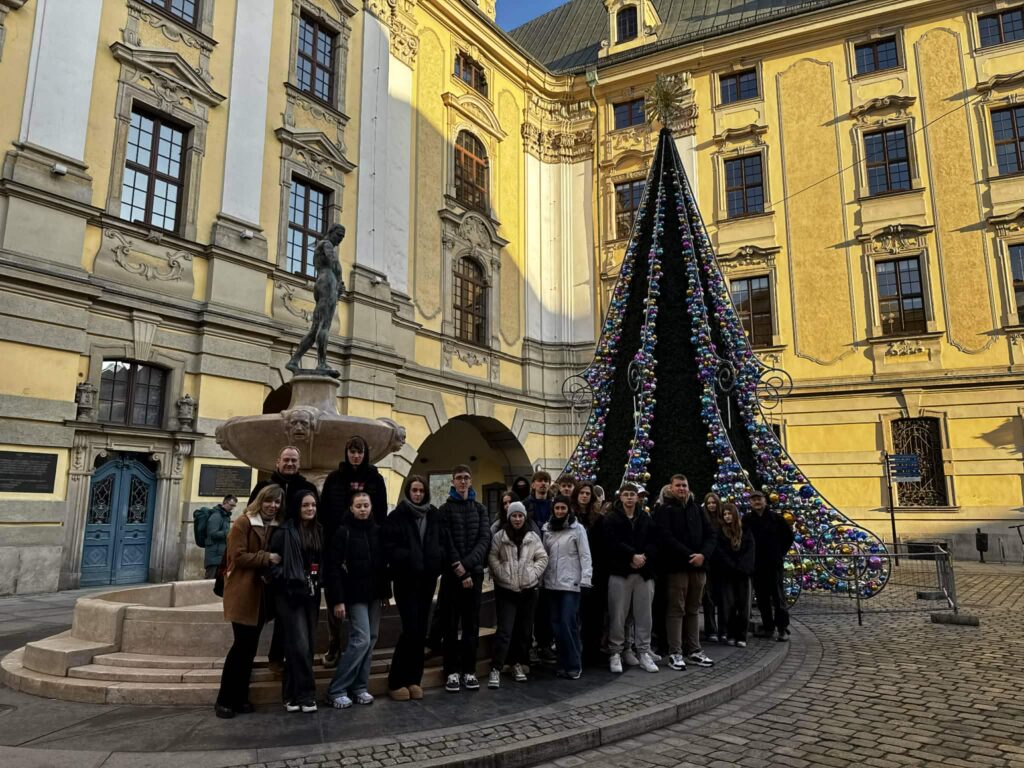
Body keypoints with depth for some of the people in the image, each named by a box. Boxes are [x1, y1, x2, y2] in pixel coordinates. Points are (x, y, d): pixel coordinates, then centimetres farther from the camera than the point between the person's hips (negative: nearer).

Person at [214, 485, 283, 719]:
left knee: (250, 646, 10)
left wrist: (274, 561, -1)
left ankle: (240, 696, 19)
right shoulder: (243, 523, -8)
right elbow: (238, 556, -15)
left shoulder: (276, 527, 10)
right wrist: (266, 558, -21)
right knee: (242, 645, -6)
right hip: (242, 592, -6)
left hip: (261, 592, 6)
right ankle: (224, 700, 6)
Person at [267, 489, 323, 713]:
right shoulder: (284, 532, -7)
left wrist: (317, 582, 9)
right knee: (300, 645, -9)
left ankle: (291, 694, 19)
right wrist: (288, 579, -18)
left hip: (311, 594, 6)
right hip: (290, 594, -6)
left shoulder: (319, 531, 12)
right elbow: (273, 561, -10)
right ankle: (305, 695, 2)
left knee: (307, 645, 8)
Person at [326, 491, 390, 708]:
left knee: (371, 640, 6)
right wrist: (338, 600, -16)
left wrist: (385, 591, 8)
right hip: (355, 594, -5)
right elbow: (333, 568, -12)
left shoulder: (377, 531, 7)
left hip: (374, 593, 6)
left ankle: (359, 687, 17)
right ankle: (336, 690, 0)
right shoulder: (343, 532, -8)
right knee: (361, 640, -11)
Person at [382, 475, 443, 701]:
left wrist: (437, 558, -6)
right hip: (406, 579, -4)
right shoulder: (397, 516, -5)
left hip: (427, 579, 5)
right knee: (411, 630, -8)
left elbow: (441, 543, 13)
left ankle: (414, 679, 20)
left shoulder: (434, 516, 8)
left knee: (421, 631, 8)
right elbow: (389, 547, -11)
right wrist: (409, 559, -20)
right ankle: (396, 681, 6)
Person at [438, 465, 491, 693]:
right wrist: (459, 571, -13)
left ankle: (469, 670, 13)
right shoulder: (445, 509, 2)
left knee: (472, 623, 5)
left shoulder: (480, 509, 9)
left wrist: (467, 564, -15)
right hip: (451, 574, -2)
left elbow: (485, 539, -2)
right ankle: (452, 671, 8)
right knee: (451, 624, 1)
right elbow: (446, 543, -6)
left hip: (474, 573, 2)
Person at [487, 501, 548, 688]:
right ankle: (495, 669, -4)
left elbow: (542, 558, 5)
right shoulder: (499, 536, -1)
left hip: (528, 589, 3)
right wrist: (502, 574, -11)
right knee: (504, 630, -9)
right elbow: (492, 557, -2)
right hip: (506, 589, -3)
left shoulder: (533, 537, 4)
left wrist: (533, 574, -6)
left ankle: (517, 663, 28)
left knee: (524, 630, 12)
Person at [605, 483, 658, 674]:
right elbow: (612, 542, -10)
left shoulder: (646, 518, 12)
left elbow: (653, 542, 5)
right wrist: (633, 556, -17)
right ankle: (615, 653, 10)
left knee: (644, 615, 7)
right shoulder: (611, 518, 1)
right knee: (618, 615, 0)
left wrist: (644, 557, -12)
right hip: (620, 572, -3)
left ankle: (644, 652, 17)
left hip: (644, 571, 3)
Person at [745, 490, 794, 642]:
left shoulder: (775, 517, -1)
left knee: (778, 595, -4)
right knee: (761, 597, 7)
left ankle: (782, 628, 0)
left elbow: (789, 535, 8)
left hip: (774, 563, -2)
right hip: (756, 564, 2)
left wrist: (781, 552, 5)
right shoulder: (746, 520, 3)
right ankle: (768, 627, 17)